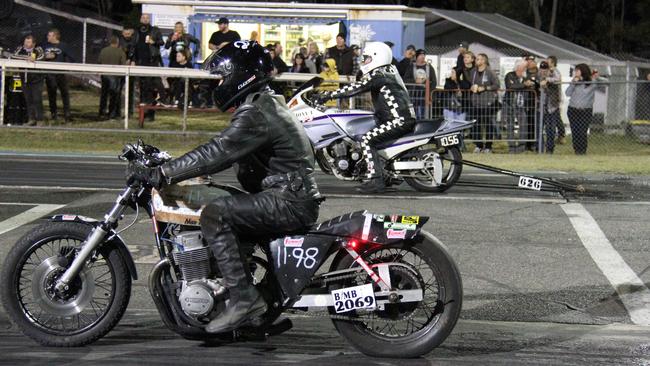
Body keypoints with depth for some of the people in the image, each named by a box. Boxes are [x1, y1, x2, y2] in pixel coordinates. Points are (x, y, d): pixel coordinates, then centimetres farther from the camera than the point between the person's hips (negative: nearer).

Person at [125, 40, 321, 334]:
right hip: (292, 199, 11)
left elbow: (218, 153, -25)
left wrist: (159, 174, -24)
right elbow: (222, 150, 24)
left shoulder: (255, 114, -15)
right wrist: (165, 167, 20)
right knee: (225, 221, 20)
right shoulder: (265, 105, 19)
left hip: (288, 202, -11)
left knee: (214, 215, -22)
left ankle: (244, 298, -25)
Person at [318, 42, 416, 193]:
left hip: (400, 121, -10)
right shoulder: (389, 70, 20)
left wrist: (329, 95, -13)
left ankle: (376, 181, -24)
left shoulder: (378, 75, -11)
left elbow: (355, 89, -16)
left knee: (367, 140, -17)